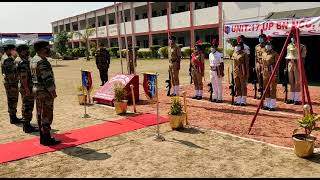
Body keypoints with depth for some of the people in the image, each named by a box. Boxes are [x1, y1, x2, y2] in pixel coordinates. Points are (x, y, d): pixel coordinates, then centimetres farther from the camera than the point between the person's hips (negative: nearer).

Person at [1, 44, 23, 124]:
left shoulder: (9, 58, 14)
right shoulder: (8, 59, -17)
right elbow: (9, 74, -22)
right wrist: (12, 85, -22)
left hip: (11, 82, 10)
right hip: (11, 83, -10)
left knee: (12, 100, 16)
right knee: (12, 100, -3)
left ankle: (13, 117, 26)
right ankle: (13, 119, 4)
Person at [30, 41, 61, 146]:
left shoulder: (33, 60, 12)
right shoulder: (42, 61, -19)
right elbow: (47, 78, -22)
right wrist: (53, 91, -16)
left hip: (36, 89, 10)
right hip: (45, 91, -10)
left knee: (40, 114, 14)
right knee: (46, 115, -4)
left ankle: (42, 137, 22)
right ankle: (47, 139, 1)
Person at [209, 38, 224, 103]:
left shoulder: (219, 55, -13)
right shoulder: (210, 54, 9)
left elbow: (222, 64, -12)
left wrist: (222, 72, -14)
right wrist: (211, 69, 16)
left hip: (218, 71, -7)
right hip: (212, 71, 7)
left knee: (219, 85, 1)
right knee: (213, 85, 13)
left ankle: (219, 98, 8)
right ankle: (215, 97, 23)